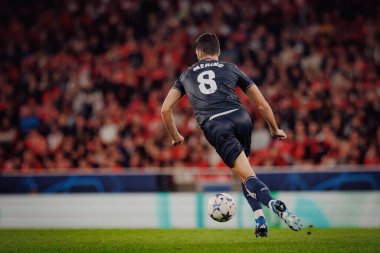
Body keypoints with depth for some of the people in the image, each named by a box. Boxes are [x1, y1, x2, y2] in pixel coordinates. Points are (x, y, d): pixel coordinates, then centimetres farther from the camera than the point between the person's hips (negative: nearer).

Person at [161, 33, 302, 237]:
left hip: (214, 126, -1)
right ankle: (260, 221, 8)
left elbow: (165, 109, 21)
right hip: (240, 118, 1)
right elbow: (262, 105, 23)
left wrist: (175, 136, 36)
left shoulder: (186, 76, 27)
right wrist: (275, 130, 38)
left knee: (247, 176, -9)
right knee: (244, 170, 23)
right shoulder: (231, 69, 25)